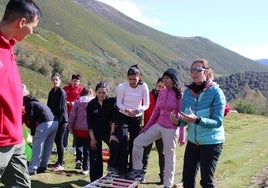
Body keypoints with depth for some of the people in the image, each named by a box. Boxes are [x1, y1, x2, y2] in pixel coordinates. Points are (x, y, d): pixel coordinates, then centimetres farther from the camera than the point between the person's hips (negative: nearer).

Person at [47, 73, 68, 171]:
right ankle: (59, 161, 22)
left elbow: (61, 108, -15)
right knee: (56, 140, 11)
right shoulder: (51, 92, 13)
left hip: (61, 120, -7)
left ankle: (61, 164, 2)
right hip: (54, 119, 7)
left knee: (59, 141, -5)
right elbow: (49, 106, 13)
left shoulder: (61, 92, -11)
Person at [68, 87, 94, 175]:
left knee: (79, 145, 21)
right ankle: (85, 168, 7)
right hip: (89, 130, 0)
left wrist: (70, 126, 5)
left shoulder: (78, 102, 0)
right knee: (87, 148, 7)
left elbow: (72, 115, -2)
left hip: (78, 129, 0)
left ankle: (78, 160, 4)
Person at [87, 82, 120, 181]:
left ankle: (112, 165, 1)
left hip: (107, 129, 0)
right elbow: (89, 123, -8)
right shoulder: (91, 104, -8)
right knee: (95, 156, 3)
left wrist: (112, 134, -20)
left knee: (116, 145, -26)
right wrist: (92, 138, -11)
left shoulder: (111, 101, -8)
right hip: (95, 131, 0)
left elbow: (113, 119, -12)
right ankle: (95, 180, 16)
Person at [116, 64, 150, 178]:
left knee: (135, 144, 6)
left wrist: (137, 110, -25)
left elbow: (146, 105, -7)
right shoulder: (122, 87, -15)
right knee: (124, 142, -15)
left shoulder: (144, 87, -12)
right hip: (123, 117, -2)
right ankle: (123, 171, -6)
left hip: (137, 118, 2)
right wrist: (126, 110, -27)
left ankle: (132, 169, 22)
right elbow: (118, 103, -8)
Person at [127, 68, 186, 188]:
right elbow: (156, 111, 11)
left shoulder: (179, 94, -12)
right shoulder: (162, 92, 5)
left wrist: (182, 136, -11)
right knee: (138, 141, 1)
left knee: (169, 157, 5)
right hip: (158, 125, 6)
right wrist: (147, 126, 11)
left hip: (171, 129, -6)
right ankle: (137, 170, 14)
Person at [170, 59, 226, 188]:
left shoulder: (216, 92, -14)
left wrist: (196, 120, -32)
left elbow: (218, 122, -18)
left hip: (211, 142, -5)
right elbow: (185, 119, 3)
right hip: (193, 141, 5)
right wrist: (178, 121, -20)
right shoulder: (188, 92, 1)